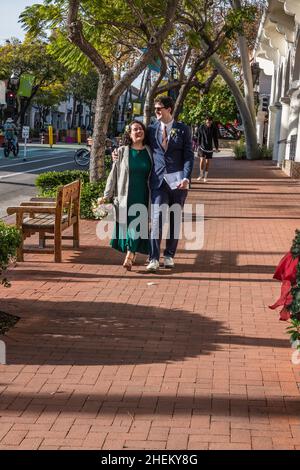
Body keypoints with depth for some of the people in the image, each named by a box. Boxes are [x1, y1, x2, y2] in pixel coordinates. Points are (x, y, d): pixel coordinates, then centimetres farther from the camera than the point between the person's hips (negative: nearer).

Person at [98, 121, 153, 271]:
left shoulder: (150, 152, 6)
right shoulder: (122, 152, 3)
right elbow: (114, 175, 5)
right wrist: (107, 196, 1)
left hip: (143, 198, 0)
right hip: (126, 197, 0)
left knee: (137, 225, -7)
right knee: (127, 224, 0)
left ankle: (129, 256, -4)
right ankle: (131, 254, 16)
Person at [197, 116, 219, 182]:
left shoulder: (214, 128, -1)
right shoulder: (201, 127, -4)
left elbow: (215, 138, 6)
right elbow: (199, 137, 4)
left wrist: (216, 147, 6)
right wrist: (198, 145, 5)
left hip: (210, 147, 1)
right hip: (202, 146, -1)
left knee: (207, 161, 4)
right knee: (202, 160, -13)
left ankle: (205, 176, 15)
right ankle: (201, 175, 3)